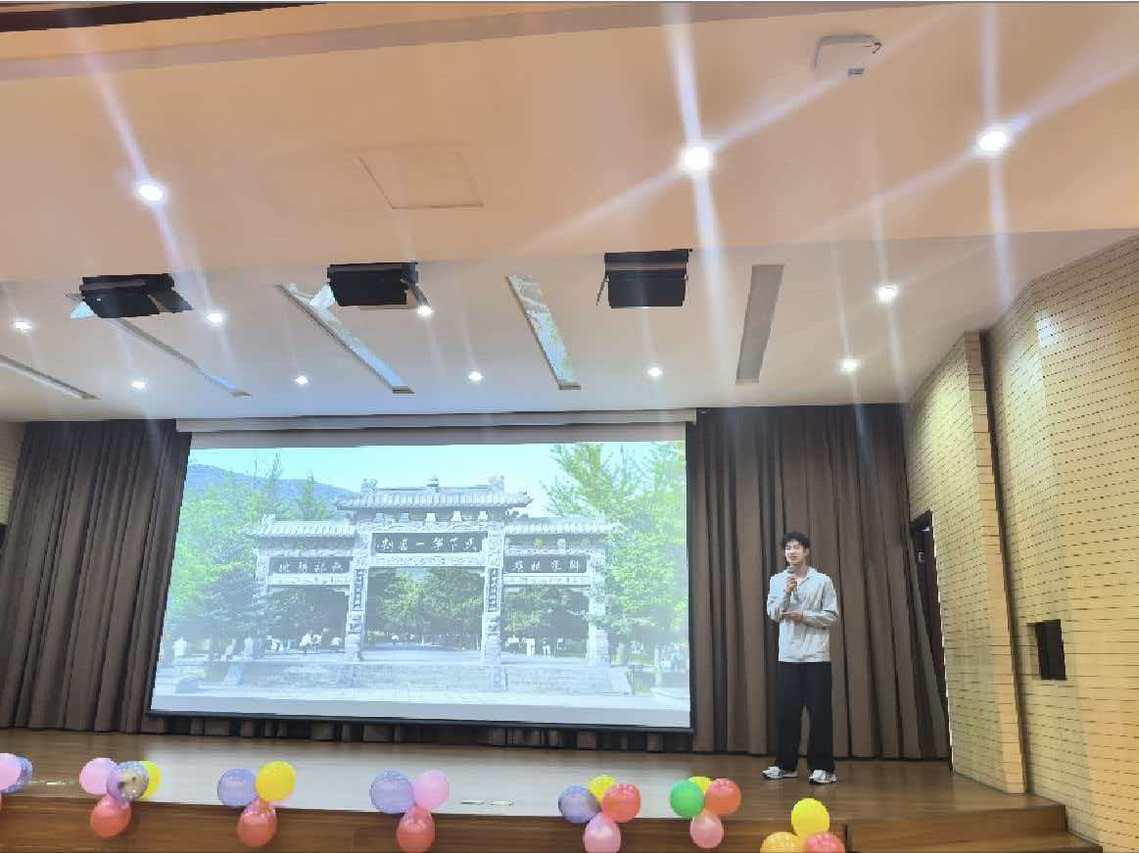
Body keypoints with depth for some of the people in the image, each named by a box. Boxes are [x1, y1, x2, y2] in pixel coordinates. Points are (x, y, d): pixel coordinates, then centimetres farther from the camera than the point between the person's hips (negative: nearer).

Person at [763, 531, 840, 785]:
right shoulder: (777, 580, 9)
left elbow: (832, 616, -2)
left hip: (816, 655, -3)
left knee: (819, 711, -2)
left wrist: (804, 616, -13)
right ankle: (786, 764, 15)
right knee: (787, 710, 6)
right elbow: (773, 614, 1)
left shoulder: (822, 581, 0)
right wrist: (786, 593, -13)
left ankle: (823, 767, 6)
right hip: (788, 655, 3)